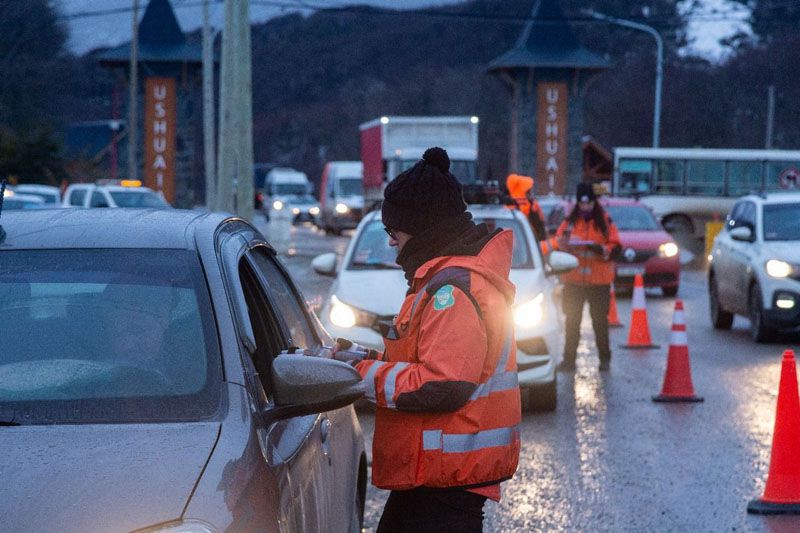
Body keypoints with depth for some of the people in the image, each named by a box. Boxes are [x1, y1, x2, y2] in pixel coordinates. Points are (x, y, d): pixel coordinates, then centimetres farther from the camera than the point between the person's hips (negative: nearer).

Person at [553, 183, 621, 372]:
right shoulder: (570, 221, 6)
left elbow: (616, 246, -1)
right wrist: (563, 242, -19)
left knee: (600, 320, 5)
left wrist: (603, 250, -20)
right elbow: (557, 242, 4)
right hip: (573, 280, 1)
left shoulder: (605, 222, 2)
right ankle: (569, 358, 9)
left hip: (599, 280, -1)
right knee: (572, 320, 4)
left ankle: (604, 358, 13)